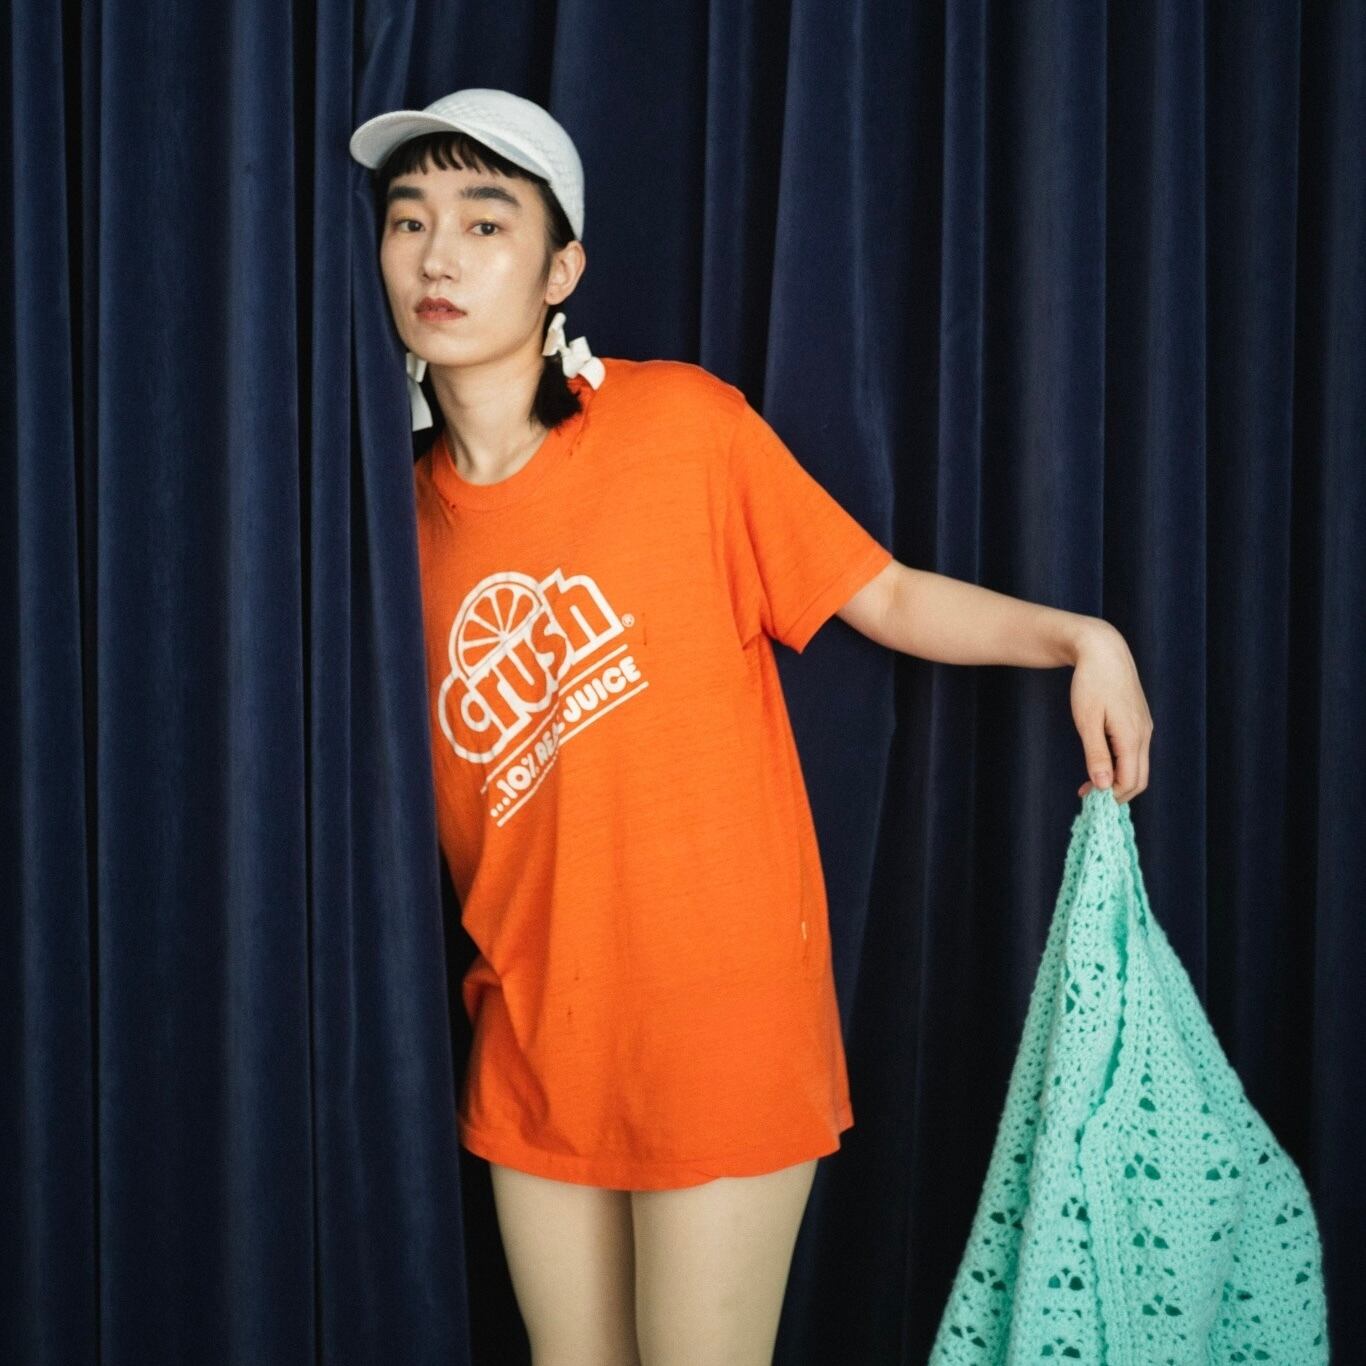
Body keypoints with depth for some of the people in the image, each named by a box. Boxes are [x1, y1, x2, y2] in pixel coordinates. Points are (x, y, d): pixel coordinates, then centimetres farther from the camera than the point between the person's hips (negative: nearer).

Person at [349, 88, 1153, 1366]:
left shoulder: (682, 421, -9)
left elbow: (890, 596, -4)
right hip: (532, 1032, 5)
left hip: (721, 1019, -4)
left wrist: (1077, 638, -17)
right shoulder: (406, 513, 4)